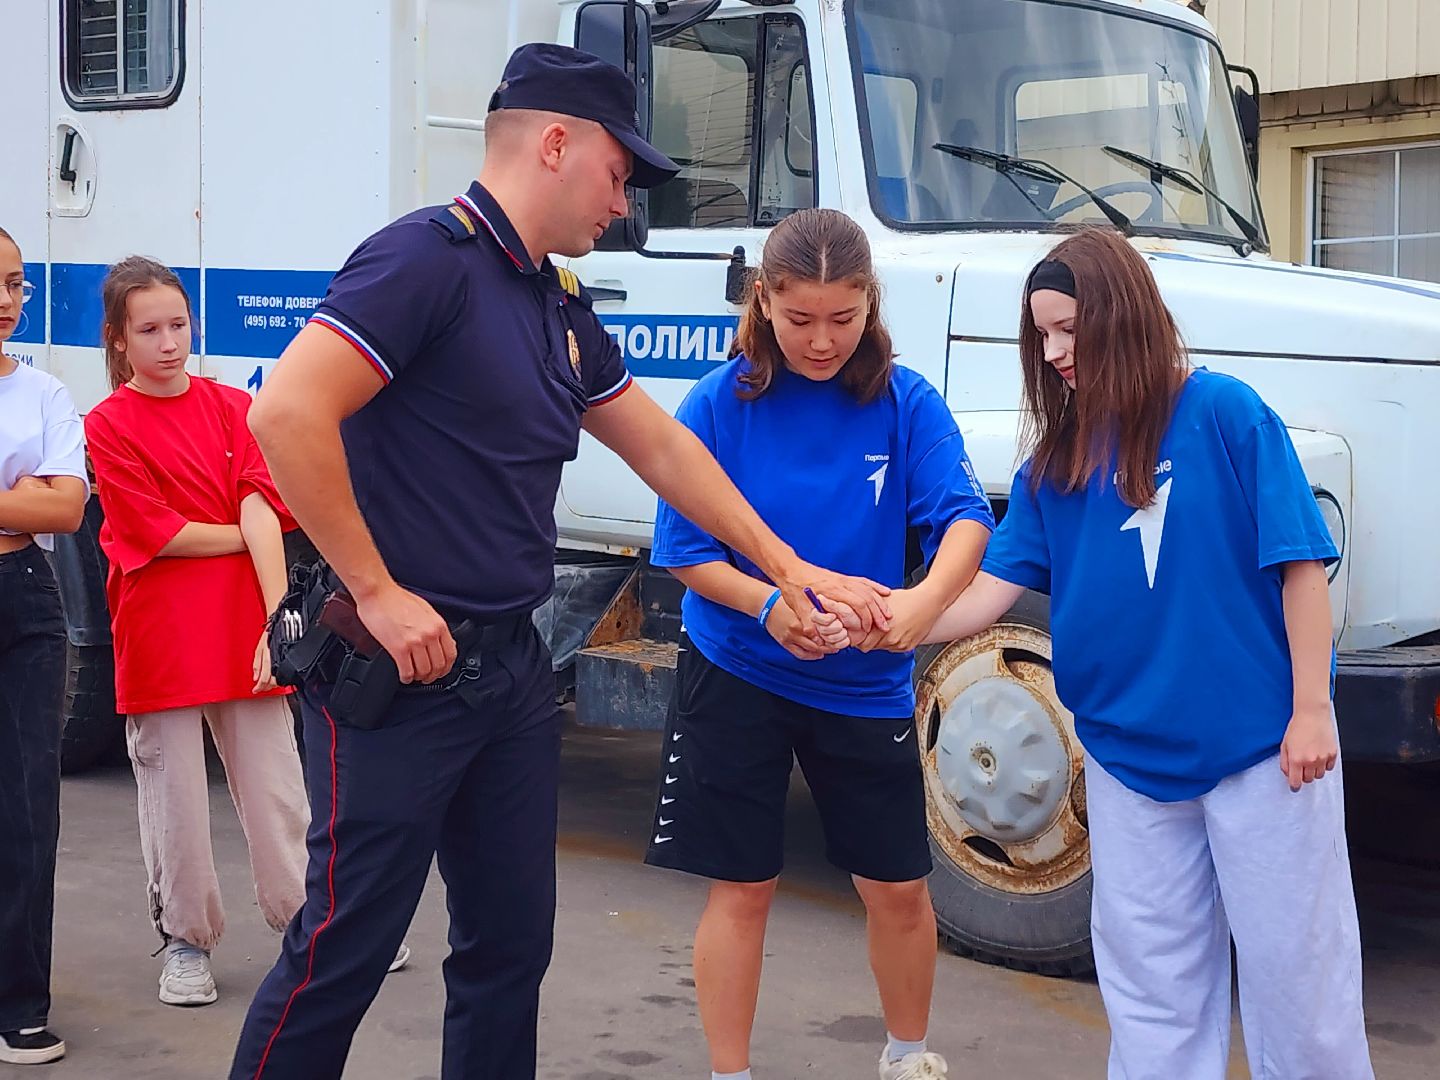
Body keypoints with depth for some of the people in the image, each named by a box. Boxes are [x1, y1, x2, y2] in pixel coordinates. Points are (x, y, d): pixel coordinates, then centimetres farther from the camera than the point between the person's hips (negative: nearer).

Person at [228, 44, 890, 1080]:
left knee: (513, 939, 14)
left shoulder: (561, 306, 14)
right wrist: (377, 594, -20)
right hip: (398, 669, -9)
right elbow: (288, 415, -24)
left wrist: (789, 568, 23)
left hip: (511, 664, 9)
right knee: (345, 945, -1)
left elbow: (663, 449, 23)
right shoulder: (429, 258, -14)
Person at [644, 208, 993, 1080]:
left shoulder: (906, 402, -8)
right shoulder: (721, 404, -10)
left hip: (866, 683, 1)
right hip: (738, 674, -1)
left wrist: (929, 598, -39)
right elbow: (685, 551, -9)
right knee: (742, 889, 7)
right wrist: (769, 606, -27)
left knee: (898, 887, 10)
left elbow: (965, 517, -18)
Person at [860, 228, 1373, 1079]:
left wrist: (1311, 710, -12)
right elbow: (993, 589, -3)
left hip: (1261, 742, -5)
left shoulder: (1223, 413, -11)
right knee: (1151, 977, 14)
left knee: (1292, 961, 6)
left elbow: (1300, 562, -10)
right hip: (1128, 750, 5)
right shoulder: (1056, 461, 4)